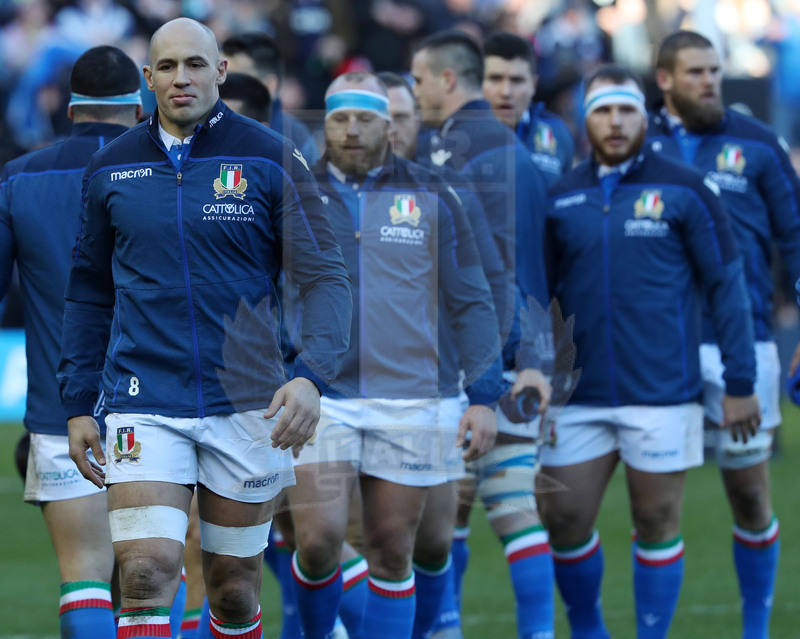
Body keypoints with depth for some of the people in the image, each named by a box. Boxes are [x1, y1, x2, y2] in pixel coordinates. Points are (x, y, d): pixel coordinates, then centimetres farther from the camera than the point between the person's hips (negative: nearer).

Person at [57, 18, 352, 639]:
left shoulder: (271, 160, -1)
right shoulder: (110, 169, 6)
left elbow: (326, 278, -2)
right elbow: (90, 292, 15)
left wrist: (312, 375, -18)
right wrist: (78, 404, 11)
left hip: (247, 403, 0)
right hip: (145, 404, 1)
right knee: (146, 578, -15)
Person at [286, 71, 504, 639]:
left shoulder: (431, 199, 5)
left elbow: (471, 303, 6)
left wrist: (485, 395, -1)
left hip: (412, 398, 0)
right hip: (318, 399, 0)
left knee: (391, 554, 3)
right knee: (318, 542, -11)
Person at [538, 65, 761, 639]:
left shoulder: (684, 192, -2)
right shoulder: (560, 199, 6)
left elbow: (726, 287, -1)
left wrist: (741, 383, -5)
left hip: (663, 393, -3)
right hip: (580, 394, 3)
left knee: (657, 524, 3)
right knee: (564, 520, 3)